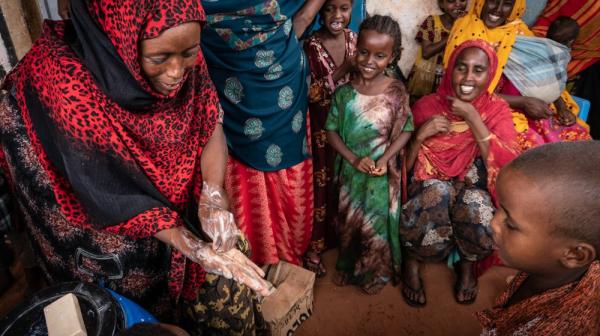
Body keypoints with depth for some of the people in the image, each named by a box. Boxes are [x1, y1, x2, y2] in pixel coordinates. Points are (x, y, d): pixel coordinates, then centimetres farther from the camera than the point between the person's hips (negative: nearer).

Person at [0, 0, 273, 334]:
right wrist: (198, 251, -30)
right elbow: (116, 195, -27)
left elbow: (211, 119, -12)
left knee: (226, 280, 10)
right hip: (104, 222, -4)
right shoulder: (66, 84, -33)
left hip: (182, 199, 4)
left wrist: (213, 197, -29)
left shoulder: (183, 53, -19)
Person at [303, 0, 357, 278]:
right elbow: (309, 94, -20)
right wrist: (342, 71, -26)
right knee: (320, 183, 5)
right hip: (321, 127, -5)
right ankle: (313, 247, 22)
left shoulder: (354, 40, 0)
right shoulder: (311, 46, -16)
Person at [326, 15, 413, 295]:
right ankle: (347, 266, 45)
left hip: (382, 174, -2)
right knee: (348, 222, 19)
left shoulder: (397, 92, -12)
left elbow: (405, 131, -7)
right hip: (351, 170, 2)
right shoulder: (344, 91, -8)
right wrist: (354, 158, -17)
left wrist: (385, 159, -20)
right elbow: (332, 131, -5)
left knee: (377, 225, 15)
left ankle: (376, 273, 40)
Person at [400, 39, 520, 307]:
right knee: (438, 192, -35)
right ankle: (411, 261, -7)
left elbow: (509, 166, -18)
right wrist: (421, 135, -22)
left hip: (473, 190, 1)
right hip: (428, 190, -1)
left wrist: (472, 118, -19)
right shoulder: (427, 105, -4)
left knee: (475, 204, -33)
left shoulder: (497, 109, -2)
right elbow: (403, 167, -4)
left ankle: (467, 263, 2)